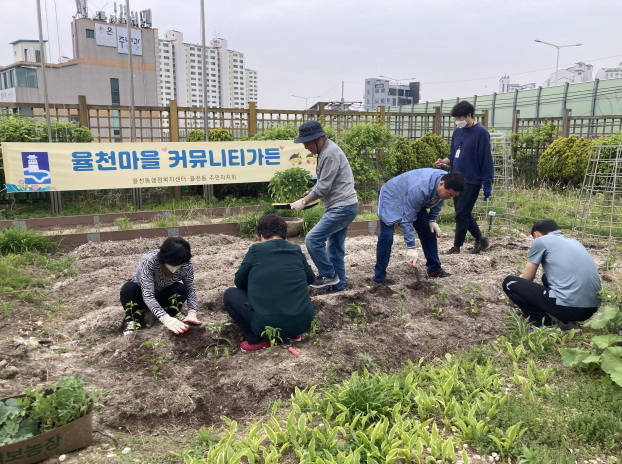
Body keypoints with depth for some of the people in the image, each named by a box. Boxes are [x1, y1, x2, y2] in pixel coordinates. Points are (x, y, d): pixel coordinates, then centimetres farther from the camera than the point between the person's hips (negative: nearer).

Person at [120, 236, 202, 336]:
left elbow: (191, 289, -18)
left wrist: (192, 313, -36)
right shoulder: (148, 261, -38)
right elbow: (148, 296, -43)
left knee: (181, 289, -29)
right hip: (141, 296, -2)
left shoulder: (186, 265, -26)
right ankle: (133, 320, -14)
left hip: (161, 297, 2)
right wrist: (165, 318, -56)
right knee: (128, 288, -35)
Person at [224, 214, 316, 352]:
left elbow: (239, 282, 14)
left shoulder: (256, 249, 1)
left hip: (268, 325, -4)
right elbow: (311, 278, 25)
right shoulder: (296, 250, 10)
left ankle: (257, 341, 9)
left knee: (230, 294, 17)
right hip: (304, 322, 4)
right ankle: (294, 333, 19)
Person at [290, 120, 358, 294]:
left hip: (342, 208, -10)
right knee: (335, 246, 13)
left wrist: (304, 201, -11)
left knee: (313, 239, -12)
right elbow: (324, 183, 19)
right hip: (342, 207, 10)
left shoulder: (330, 154, -18)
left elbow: (324, 186, -20)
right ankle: (338, 284, 21)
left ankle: (328, 275, 3)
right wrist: (307, 197, 8)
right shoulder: (326, 151, 14)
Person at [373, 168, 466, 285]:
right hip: (391, 197, -7)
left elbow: (438, 200, 4)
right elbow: (407, 220, -38)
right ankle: (379, 279, -14)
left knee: (429, 231, 1)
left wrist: (432, 220, -6)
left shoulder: (446, 181, -20)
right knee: (386, 236, -20)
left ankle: (434, 269, 14)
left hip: (413, 201, 8)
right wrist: (412, 247, -38)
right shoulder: (420, 189, -43)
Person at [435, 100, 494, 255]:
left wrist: (487, 184, -14)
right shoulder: (457, 132, 9)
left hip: (471, 181, -7)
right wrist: (445, 161, -5)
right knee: (463, 213, 12)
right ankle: (481, 240, 28)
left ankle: (457, 246, 11)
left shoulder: (481, 132, -11)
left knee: (462, 214, -2)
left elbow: (486, 160, -12)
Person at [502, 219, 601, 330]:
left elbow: (526, 279, 11)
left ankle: (544, 325, 2)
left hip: (567, 306, -8)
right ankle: (566, 321, 16)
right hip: (592, 307, 8)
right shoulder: (573, 241, 25)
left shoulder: (540, 241, 5)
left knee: (510, 283, 7)